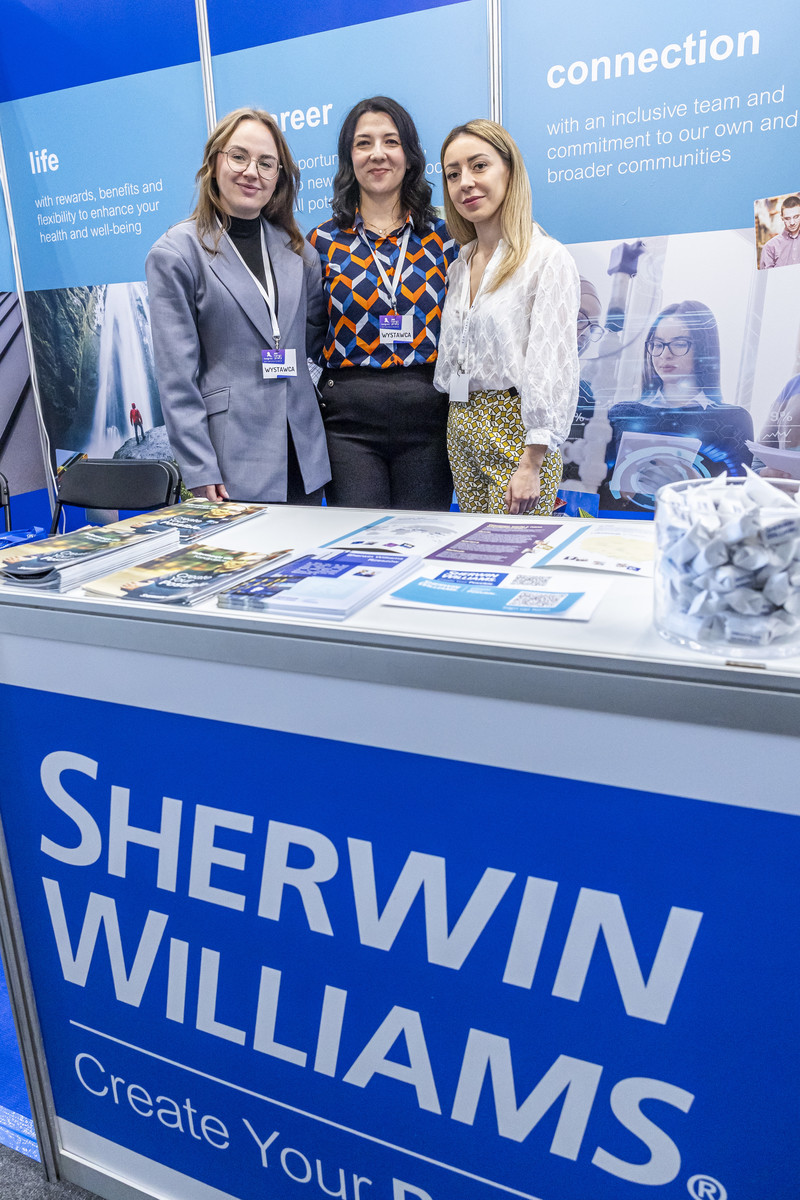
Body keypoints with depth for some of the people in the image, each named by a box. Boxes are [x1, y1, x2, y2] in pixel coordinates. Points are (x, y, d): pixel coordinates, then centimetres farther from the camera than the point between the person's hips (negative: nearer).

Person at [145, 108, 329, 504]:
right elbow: (176, 379, -8)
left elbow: (317, 327, 26)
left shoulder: (296, 247, 12)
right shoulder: (176, 254, -2)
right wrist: (200, 472, -14)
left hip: (305, 456, 5)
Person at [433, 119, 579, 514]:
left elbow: (552, 367, -15)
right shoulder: (460, 265, 14)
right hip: (461, 430, 7)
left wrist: (532, 464, -20)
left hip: (516, 433, -7)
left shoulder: (547, 259, -8)